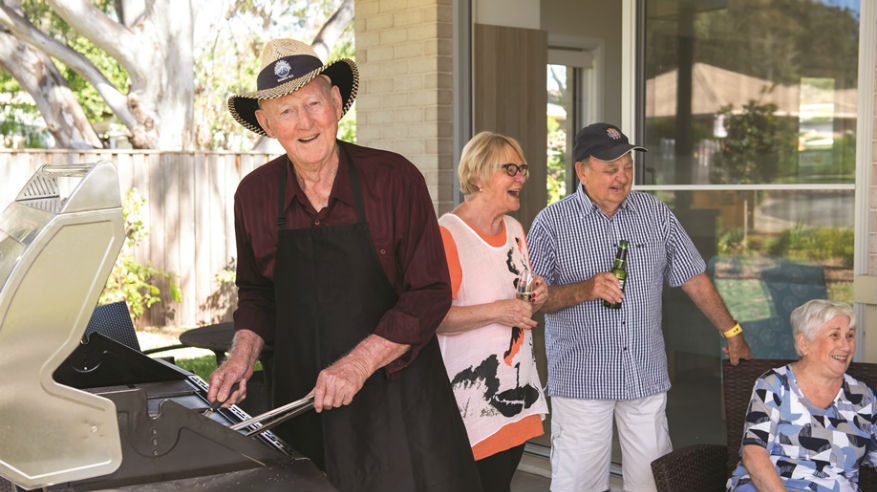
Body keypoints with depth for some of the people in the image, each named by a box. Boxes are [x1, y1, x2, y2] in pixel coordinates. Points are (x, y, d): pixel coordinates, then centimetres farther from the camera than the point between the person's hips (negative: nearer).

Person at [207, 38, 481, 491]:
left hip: (395, 392, -2)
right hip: (301, 399, 3)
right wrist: (244, 353, -2)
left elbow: (430, 294, -10)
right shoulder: (254, 195, 1)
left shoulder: (394, 178, -10)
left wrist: (358, 364, -18)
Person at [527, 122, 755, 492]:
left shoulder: (656, 213, 9)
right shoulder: (552, 222, -1)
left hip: (646, 377, 3)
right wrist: (583, 290, -19)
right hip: (581, 379, -3)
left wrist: (732, 333, 14)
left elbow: (693, 277, 14)